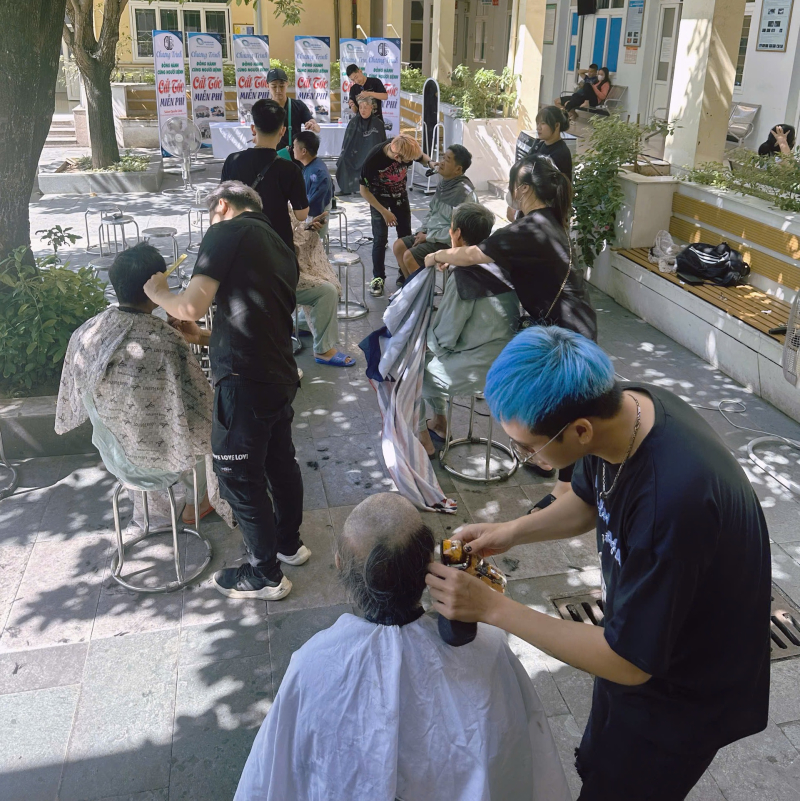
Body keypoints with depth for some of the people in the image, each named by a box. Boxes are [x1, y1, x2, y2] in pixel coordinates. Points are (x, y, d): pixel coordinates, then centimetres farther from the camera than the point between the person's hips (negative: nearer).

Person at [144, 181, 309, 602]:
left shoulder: (226, 232, -7)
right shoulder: (280, 247, 17)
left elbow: (191, 306, -17)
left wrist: (159, 293, 3)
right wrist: (209, 335, 32)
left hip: (245, 378, -8)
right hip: (280, 374, 8)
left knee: (239, 474, 5)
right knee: (279, 460, 22)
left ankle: (266, 575, 18)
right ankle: (289, 543, 41)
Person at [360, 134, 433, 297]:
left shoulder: (407, 149, -24)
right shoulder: (374, 158, -33)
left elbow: (422, 157, 1)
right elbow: (364, 190, -20)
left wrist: (430, 163, -23)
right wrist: (384, 212, -21)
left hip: (400, 194, 4)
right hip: (379, 197, -4)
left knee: (406, 236, 4)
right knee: (380, 239, -10)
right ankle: (378, 278, 5)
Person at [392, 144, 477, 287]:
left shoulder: (465, 192, -22)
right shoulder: (444, 183, 6)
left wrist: (428, 237, -18)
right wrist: (422, 231, 2)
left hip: (449, 241, -9)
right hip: (431, 233, 9)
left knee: (409, 256, -20)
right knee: (399, 246, 1)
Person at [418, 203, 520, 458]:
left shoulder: (464, 277, -20)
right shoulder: (500, 266, 3)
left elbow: (444, 338, -15)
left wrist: (424, 334, 7)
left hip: (479, 369, -8)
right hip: (506, 358, 8)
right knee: (429, 352, 27)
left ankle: (423, 439, 23)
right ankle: (439, 422, 35)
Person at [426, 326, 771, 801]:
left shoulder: (672, 499, -43)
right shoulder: (619, 405, -18)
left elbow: (628, 662, -31)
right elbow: (589, 502, 4)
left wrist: (492, 608, -28)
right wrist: (511, 532, -12)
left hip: (682, 695, -7)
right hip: (635, 639, 7)